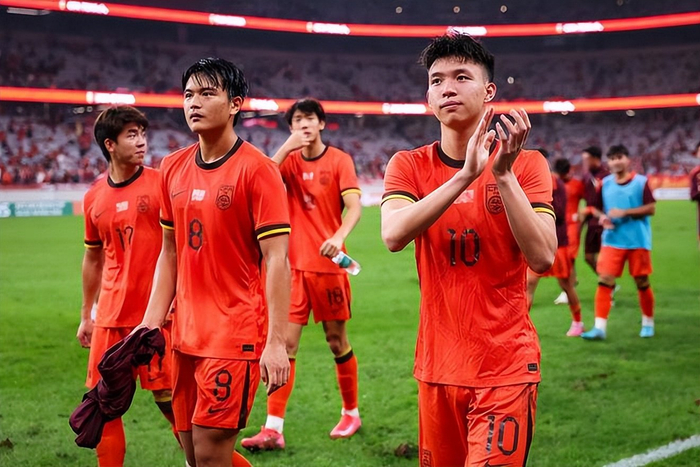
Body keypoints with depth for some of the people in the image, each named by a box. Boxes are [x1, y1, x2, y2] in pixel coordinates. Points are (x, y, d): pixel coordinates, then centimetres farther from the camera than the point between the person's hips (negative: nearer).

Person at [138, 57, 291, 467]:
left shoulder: (256, 169, -11)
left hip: (236, 336, -6)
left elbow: (276, 260, -14)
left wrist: (276, 343, -20)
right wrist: (151, 323, 8)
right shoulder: (173, 168, 8)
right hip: (186, 336, 7)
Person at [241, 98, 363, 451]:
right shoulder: (289, 160, 8)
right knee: (285, 343, -3)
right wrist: (287, 147, -16)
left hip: (328, 264, -2)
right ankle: (273, 428, -2)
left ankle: (351, 413, 26)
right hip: (293, 266, 3)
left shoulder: (339, 160, -2)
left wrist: (339, 237, -31)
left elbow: (354, 207, -12)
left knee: (337, 341, 8)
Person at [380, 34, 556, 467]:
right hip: (437, 366, 3)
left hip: (506, 368, -3)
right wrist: (465, 175, -27)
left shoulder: (527, 165, -3)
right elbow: (393, 235, -20)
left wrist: (503, 173, -23)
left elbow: (542, 257, -17)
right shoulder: (409, 166, 1)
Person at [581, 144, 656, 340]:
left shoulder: (641, 182, -4)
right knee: (604, 280, -8)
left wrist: (625, 212, -17)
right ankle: (600, 327, -8)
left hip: (638, 241, -2)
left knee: (642, 282, 6)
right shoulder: (605, 184, 6)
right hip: (612, 241, 2)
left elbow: (651, 208, -9)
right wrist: (602, 217, -8)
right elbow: (596, 208, 15)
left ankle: (648, 323, 25)